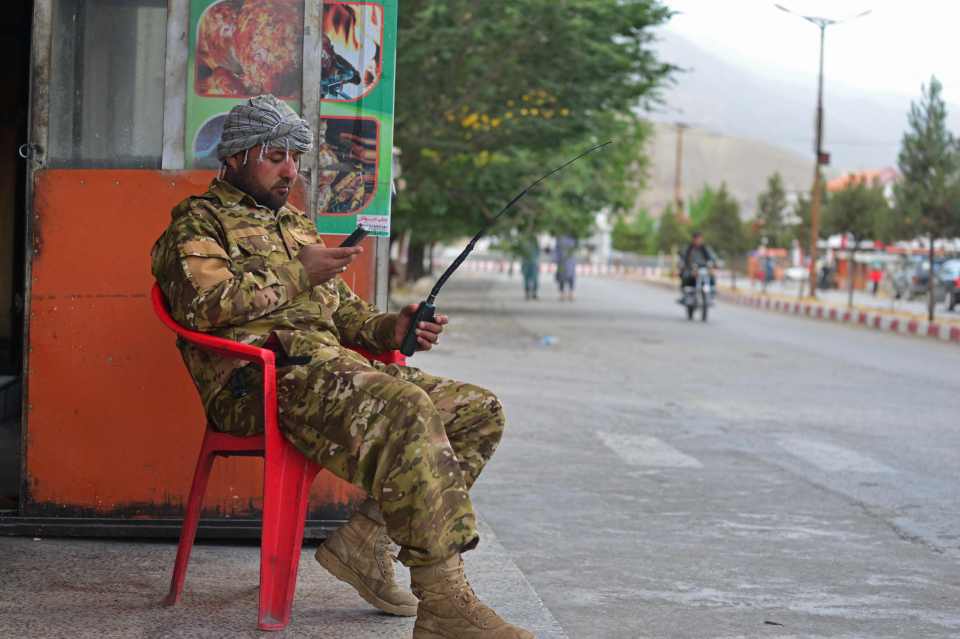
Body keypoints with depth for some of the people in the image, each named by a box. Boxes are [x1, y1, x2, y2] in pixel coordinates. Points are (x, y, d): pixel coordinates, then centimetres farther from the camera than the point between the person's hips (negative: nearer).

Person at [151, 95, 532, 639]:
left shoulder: (296, 223, 33)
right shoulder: (198, 221, 7)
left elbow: (341, 305, 32)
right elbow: (204, 304, -12)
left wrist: (388, 328, 10)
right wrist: (297, 275, -6)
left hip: (334, 367, 9)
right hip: (264, 380, -9)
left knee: (480, 411, -2)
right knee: (405, 409, -35)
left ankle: (366, 537, -10)